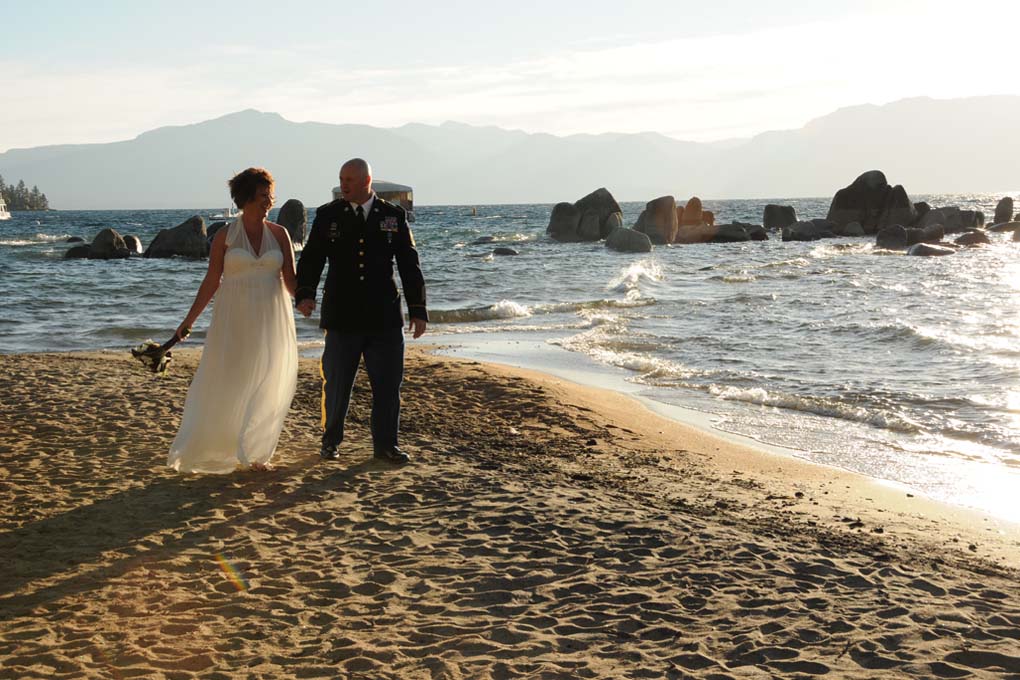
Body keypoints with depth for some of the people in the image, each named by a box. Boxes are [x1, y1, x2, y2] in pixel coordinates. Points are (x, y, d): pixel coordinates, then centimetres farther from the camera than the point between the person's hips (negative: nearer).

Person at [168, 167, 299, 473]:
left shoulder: (279, 234, 3)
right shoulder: (225, 236, -1)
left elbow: (290, 279, 0)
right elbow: (211, 281, 2)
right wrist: (190, 319, 1)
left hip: (270, 319, 2)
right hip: (234, 318, -2)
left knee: (267, 386, 3)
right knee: (224, 384, 1)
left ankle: (255, 453, 15)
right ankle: (202, 450, 15)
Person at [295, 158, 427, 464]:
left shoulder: (394, 216, 4)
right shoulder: (327, 215, 3)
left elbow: (409, 264, 6)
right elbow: (311, 258, -2)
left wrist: (418, 309, 2)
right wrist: (305, 293, -20)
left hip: (385, 316, 1)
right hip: (342, 317, 0)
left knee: (388, 383, 4)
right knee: (336, 383, 7)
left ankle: (385, 444, 17)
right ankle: (331, 442, 23)